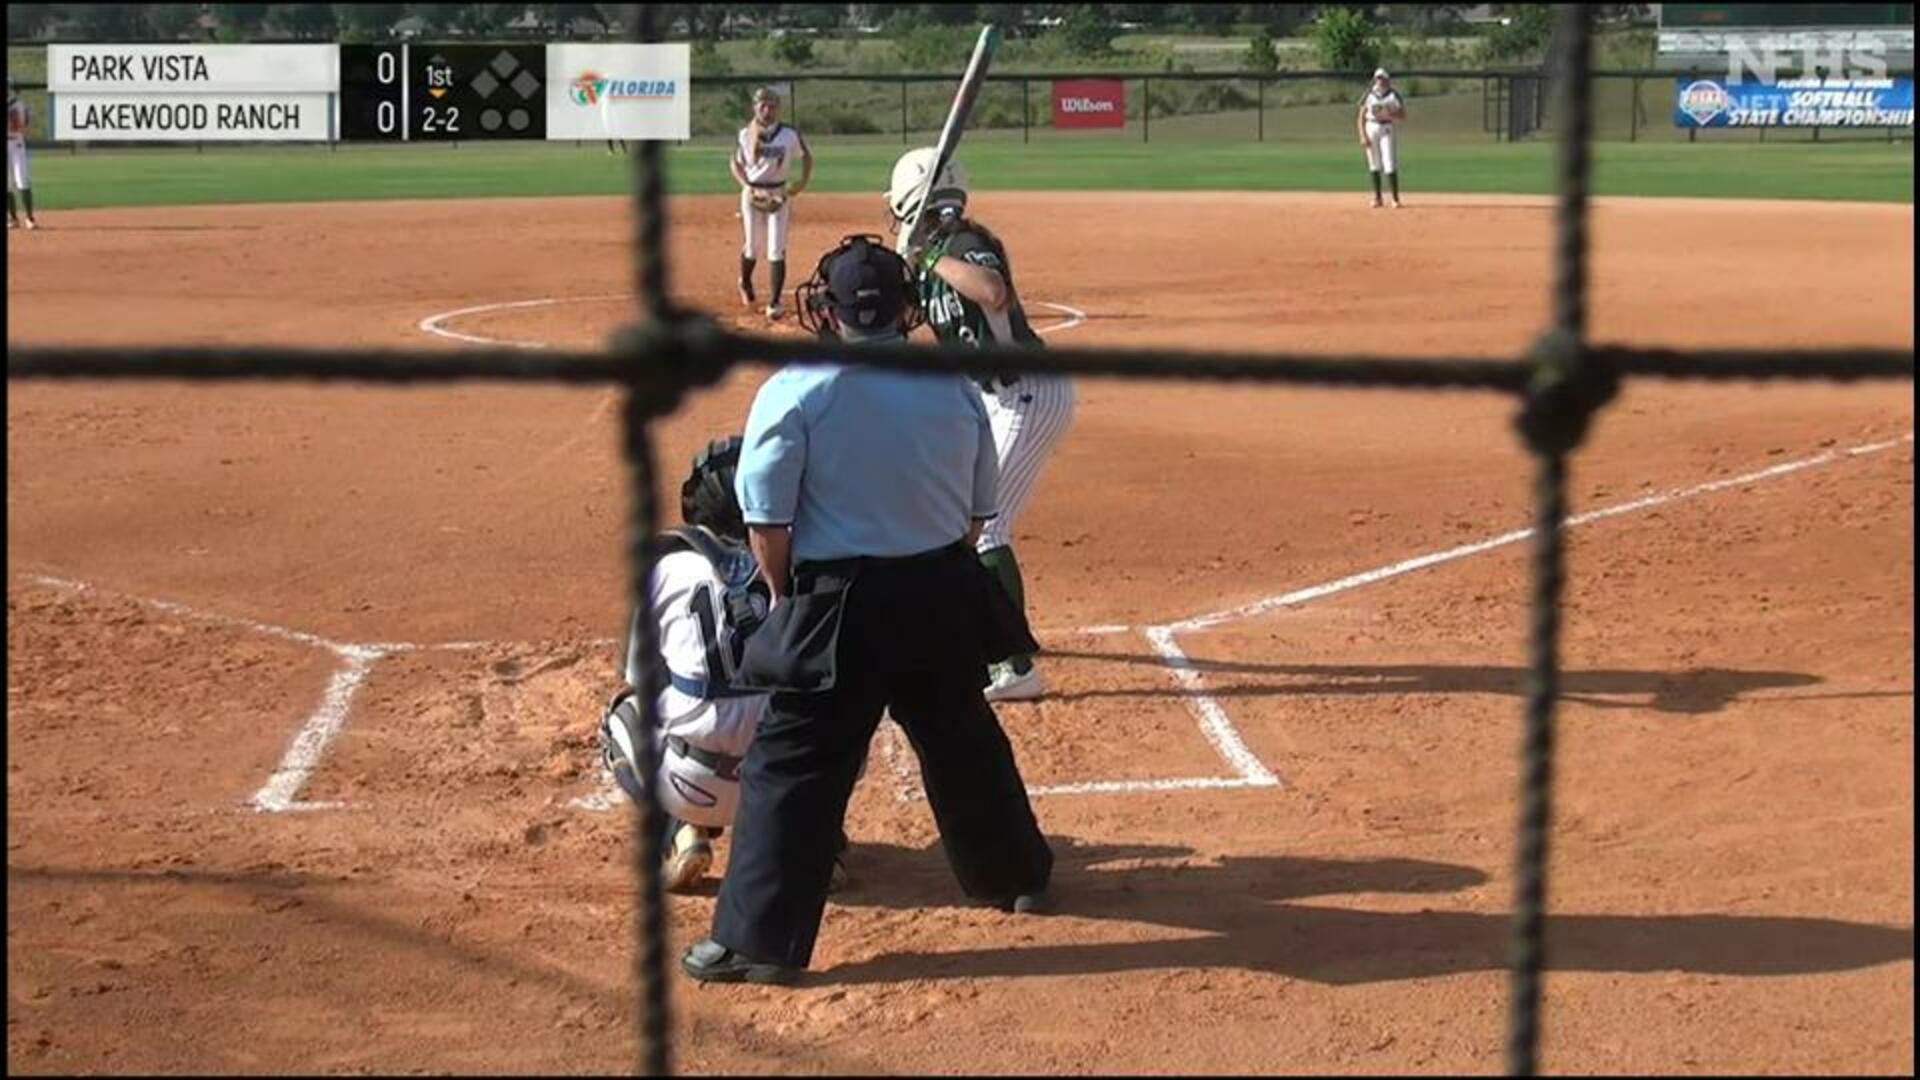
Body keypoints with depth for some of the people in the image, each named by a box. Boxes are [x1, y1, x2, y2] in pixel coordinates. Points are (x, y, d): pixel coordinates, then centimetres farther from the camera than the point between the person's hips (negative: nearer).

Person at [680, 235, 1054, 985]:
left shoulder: (795, 391, -11)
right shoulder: (954, 388, 3)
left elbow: (768, 524, -11)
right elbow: (977, 515, 8)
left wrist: (792, 602, 4)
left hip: (842, 608, -5)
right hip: (944, 599, 5)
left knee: (794, 766, 1)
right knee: (964, 740, 24)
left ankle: (758, 941, 1)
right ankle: (1017, 877, 42)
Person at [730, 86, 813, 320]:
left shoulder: (790, 134, -5)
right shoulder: (746, 134, -3)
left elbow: (806, 156, 9)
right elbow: (735, 163, 5)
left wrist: (803, 182, -3)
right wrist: (747, 186, -10)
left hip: (779, 194, 0)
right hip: (752, 193, 1)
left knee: (777, 250, -5)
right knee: (753, 247, 10)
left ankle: (775, 303, -2)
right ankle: (745, 283, 42)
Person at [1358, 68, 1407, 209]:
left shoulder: (1394, 95, 1)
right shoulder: (1369, 95, 6)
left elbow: (1403, 115, -1)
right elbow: (1361, 117, 5)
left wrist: (1389, 114, -19)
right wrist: (1363, 136, -6)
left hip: (1388, 129, -3)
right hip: (1371, 129, 3)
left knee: (1390, 164, -10)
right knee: (1374, 164, 5)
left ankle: (1396, 198, -7)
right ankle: (1377, 197, 12)